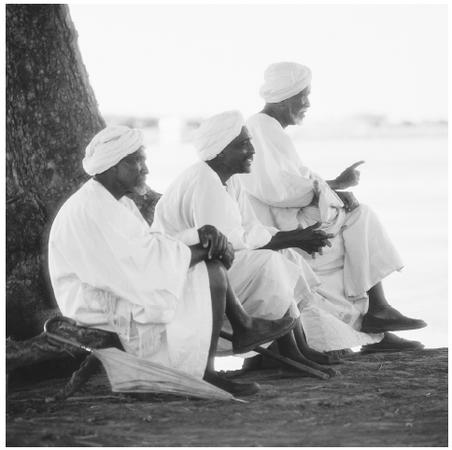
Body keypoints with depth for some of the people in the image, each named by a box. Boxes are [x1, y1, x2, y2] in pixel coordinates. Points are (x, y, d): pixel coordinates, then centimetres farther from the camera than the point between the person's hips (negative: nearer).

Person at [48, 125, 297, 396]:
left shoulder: (118, 203, 14)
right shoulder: (89, 211, -21)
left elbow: (152, 245, 9)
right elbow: (143, 260, -26)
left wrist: (201, 237, -10)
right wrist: (203, 248, -16)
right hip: (106, 320, -11)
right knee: (212, 275, -18)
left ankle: (243, 325, 8)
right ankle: (204, 373, -14)